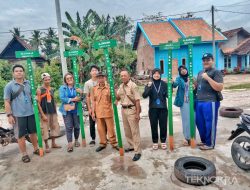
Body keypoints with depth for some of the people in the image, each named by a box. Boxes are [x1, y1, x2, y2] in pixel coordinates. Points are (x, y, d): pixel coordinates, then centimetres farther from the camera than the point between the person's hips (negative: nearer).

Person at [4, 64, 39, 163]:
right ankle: (24, 154, 20)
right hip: (18, 115, -3)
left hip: (31, 113, 4)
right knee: (21, 135, 7)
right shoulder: (9, 86, -4)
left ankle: (36, 149, 32)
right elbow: (7, 102, -5)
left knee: (33, 132, 15)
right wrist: (9, 115, -10)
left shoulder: (29, 84, 6)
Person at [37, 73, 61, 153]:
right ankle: (46, 146, 13)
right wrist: (42, 114, -16)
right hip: (45, 113, -6)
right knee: (45, 129, -1)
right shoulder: (39, 90, -7)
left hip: (53, 112, 6)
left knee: (55, 127, 11)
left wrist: (55, 111, 12)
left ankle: (53, 143, 25)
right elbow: (38, 103, -11)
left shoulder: (52, 89, 11)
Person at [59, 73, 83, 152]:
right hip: (67, 110, -2)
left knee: (77, 126, 8)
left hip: (76, 110, 2)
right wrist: (72, 99, -15)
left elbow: (80, 98, 3)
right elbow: (62, 98, -11)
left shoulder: (77, 88, 6)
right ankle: (70, 144, -1)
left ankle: (76, 140, 28)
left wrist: (81, 94, -19)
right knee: (69, 127, -4)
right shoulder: (62, 88, 2)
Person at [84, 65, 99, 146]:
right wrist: (89, 108, -5)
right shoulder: (87, 83, -1)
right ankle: (93, 139, 22)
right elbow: (87, 97, -1)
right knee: (92, 124, 8)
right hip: (92, 106, 0)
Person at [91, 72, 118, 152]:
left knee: (110, 128, 5)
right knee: (100, 129, 11)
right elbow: (93, 101, 7)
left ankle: (114, 143, 19)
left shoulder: (109, 87, -2)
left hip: (108, 111, -2)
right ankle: (103, 144, 26)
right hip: (98, 112, 3)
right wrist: (93, 112, 4)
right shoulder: (94, 89, 5)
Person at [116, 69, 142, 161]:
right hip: (123, 109, 8)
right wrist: (115, 92, -4)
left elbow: (137, 100, -16)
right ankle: (132, 146, 34)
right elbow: (118, 98, 16)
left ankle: (137, 152, 4)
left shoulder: (133, 86, -12)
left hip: (131, 109, -7)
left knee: (134, 131, -3)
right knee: (127, 130, 17)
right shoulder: (121, 86, 9)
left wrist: (137, 113, -20)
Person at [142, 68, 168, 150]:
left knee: (163, 125, 7)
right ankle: (155, 142, 22)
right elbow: (144, 96, -8)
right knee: (154, 126, 7)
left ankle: (163, 141, 25)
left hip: (163, 108, 0)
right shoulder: (149, 84, 2)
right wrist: (148, 87, -22)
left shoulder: (164, 84, 2)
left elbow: (168, 95, -1)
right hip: (153, 109, 0)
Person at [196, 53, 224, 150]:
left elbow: (219, 88, -15)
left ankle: (210, 144, 15)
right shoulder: (200, 72, 19)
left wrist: (208, 78, -19)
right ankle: (204, 141, 32)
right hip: (199, 101, 8)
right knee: (199, 122, 14)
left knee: (210, 124, 0)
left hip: (210, 102, -8)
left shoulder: (216, 72, -5)